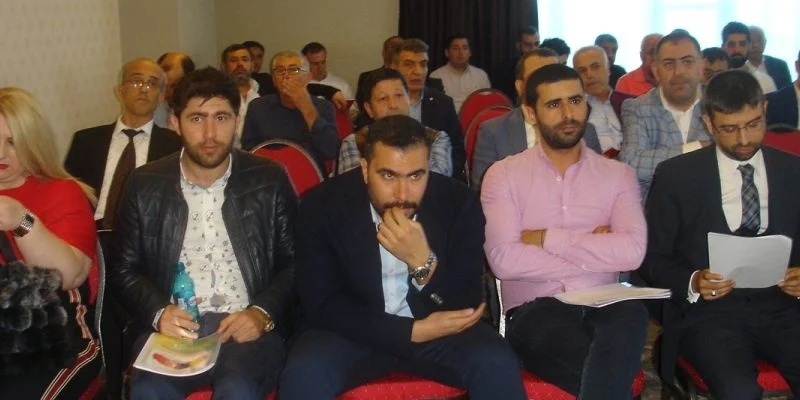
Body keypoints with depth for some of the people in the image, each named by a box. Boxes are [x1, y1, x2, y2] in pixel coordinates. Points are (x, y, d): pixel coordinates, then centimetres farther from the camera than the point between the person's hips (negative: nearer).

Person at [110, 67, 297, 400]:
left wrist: (263, 313, -11)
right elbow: (124, 269, 11)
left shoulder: (270, 181, 4)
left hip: (246, 326, -1)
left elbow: (294, 263, 6)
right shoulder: (145, 184, 7)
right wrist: (158, 312, -8)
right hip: (175, 325, 1)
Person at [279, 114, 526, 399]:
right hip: (357, 329, -1)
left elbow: (467, 304, -12)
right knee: (304, 373, -30)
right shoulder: (321, 206, -14)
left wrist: (423, 262, -32)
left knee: (497, 365, -25)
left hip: (441, 327, 2)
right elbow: (322, 305, -13)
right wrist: (414, 331, -21)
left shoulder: (459, 202, -12)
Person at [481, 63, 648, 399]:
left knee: (632, 314, -35)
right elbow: (503, 260, -10)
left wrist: (547, 239, -8)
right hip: (534, 311, -3)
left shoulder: (617, 175, 12)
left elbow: (632, 251, -6)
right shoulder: (504, 174, 6)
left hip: (602, 306, 3)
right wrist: (595, 251, -5)